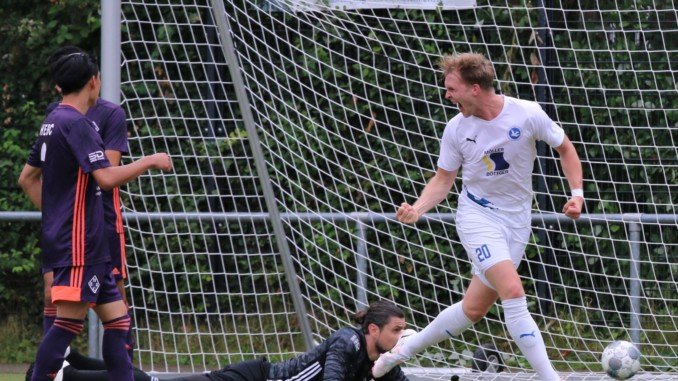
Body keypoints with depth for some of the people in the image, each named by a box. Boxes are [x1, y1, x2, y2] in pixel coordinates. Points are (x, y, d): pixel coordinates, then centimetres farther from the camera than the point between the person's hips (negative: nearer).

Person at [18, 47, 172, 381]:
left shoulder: (52, 123, 15)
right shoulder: (77, 124, -14)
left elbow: (27, 178, 23)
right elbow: (106, 177, -23)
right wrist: (150, 161, -12)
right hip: (78, 243, -10)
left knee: (117, 317, 10)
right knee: (69, 321, -11)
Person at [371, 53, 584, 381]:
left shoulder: (528, 114, -13)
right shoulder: (456, 129, -7)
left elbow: (565, 149, 2)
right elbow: (443, 180, 3)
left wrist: (577, 193, -9)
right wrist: (417, 209, -14)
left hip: (516, 220, 1)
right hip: (477, 216, -1)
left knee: (474, 308, 3)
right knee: (512, 291, -22)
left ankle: (403, 351, 22)